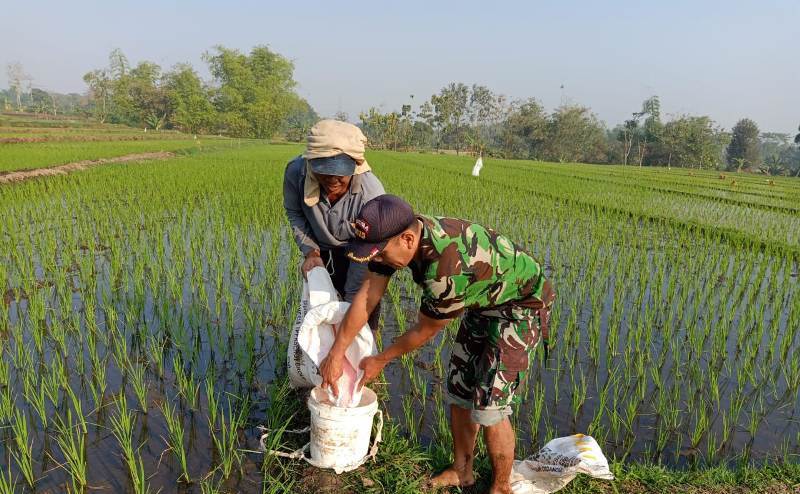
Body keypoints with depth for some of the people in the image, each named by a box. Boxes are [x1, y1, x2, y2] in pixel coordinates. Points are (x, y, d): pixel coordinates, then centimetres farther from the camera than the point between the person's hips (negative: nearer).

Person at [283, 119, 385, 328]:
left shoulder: (371, 193, -37)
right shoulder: (296, 172, -30)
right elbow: (294, 213, -7)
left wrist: (351, 299, -24)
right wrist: (309, 251, -17)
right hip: (320, 251, 3)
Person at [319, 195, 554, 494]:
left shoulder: (449, 268, -39)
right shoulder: (400, 234, -15)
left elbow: (425, 331, -22)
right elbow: (366, 298, -8)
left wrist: (381, 361, -6)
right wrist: (336, 354, -6)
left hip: (521, 304, -8)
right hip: (484, 303, 8)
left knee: (488, 404, -9)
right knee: (459, 390, 11)